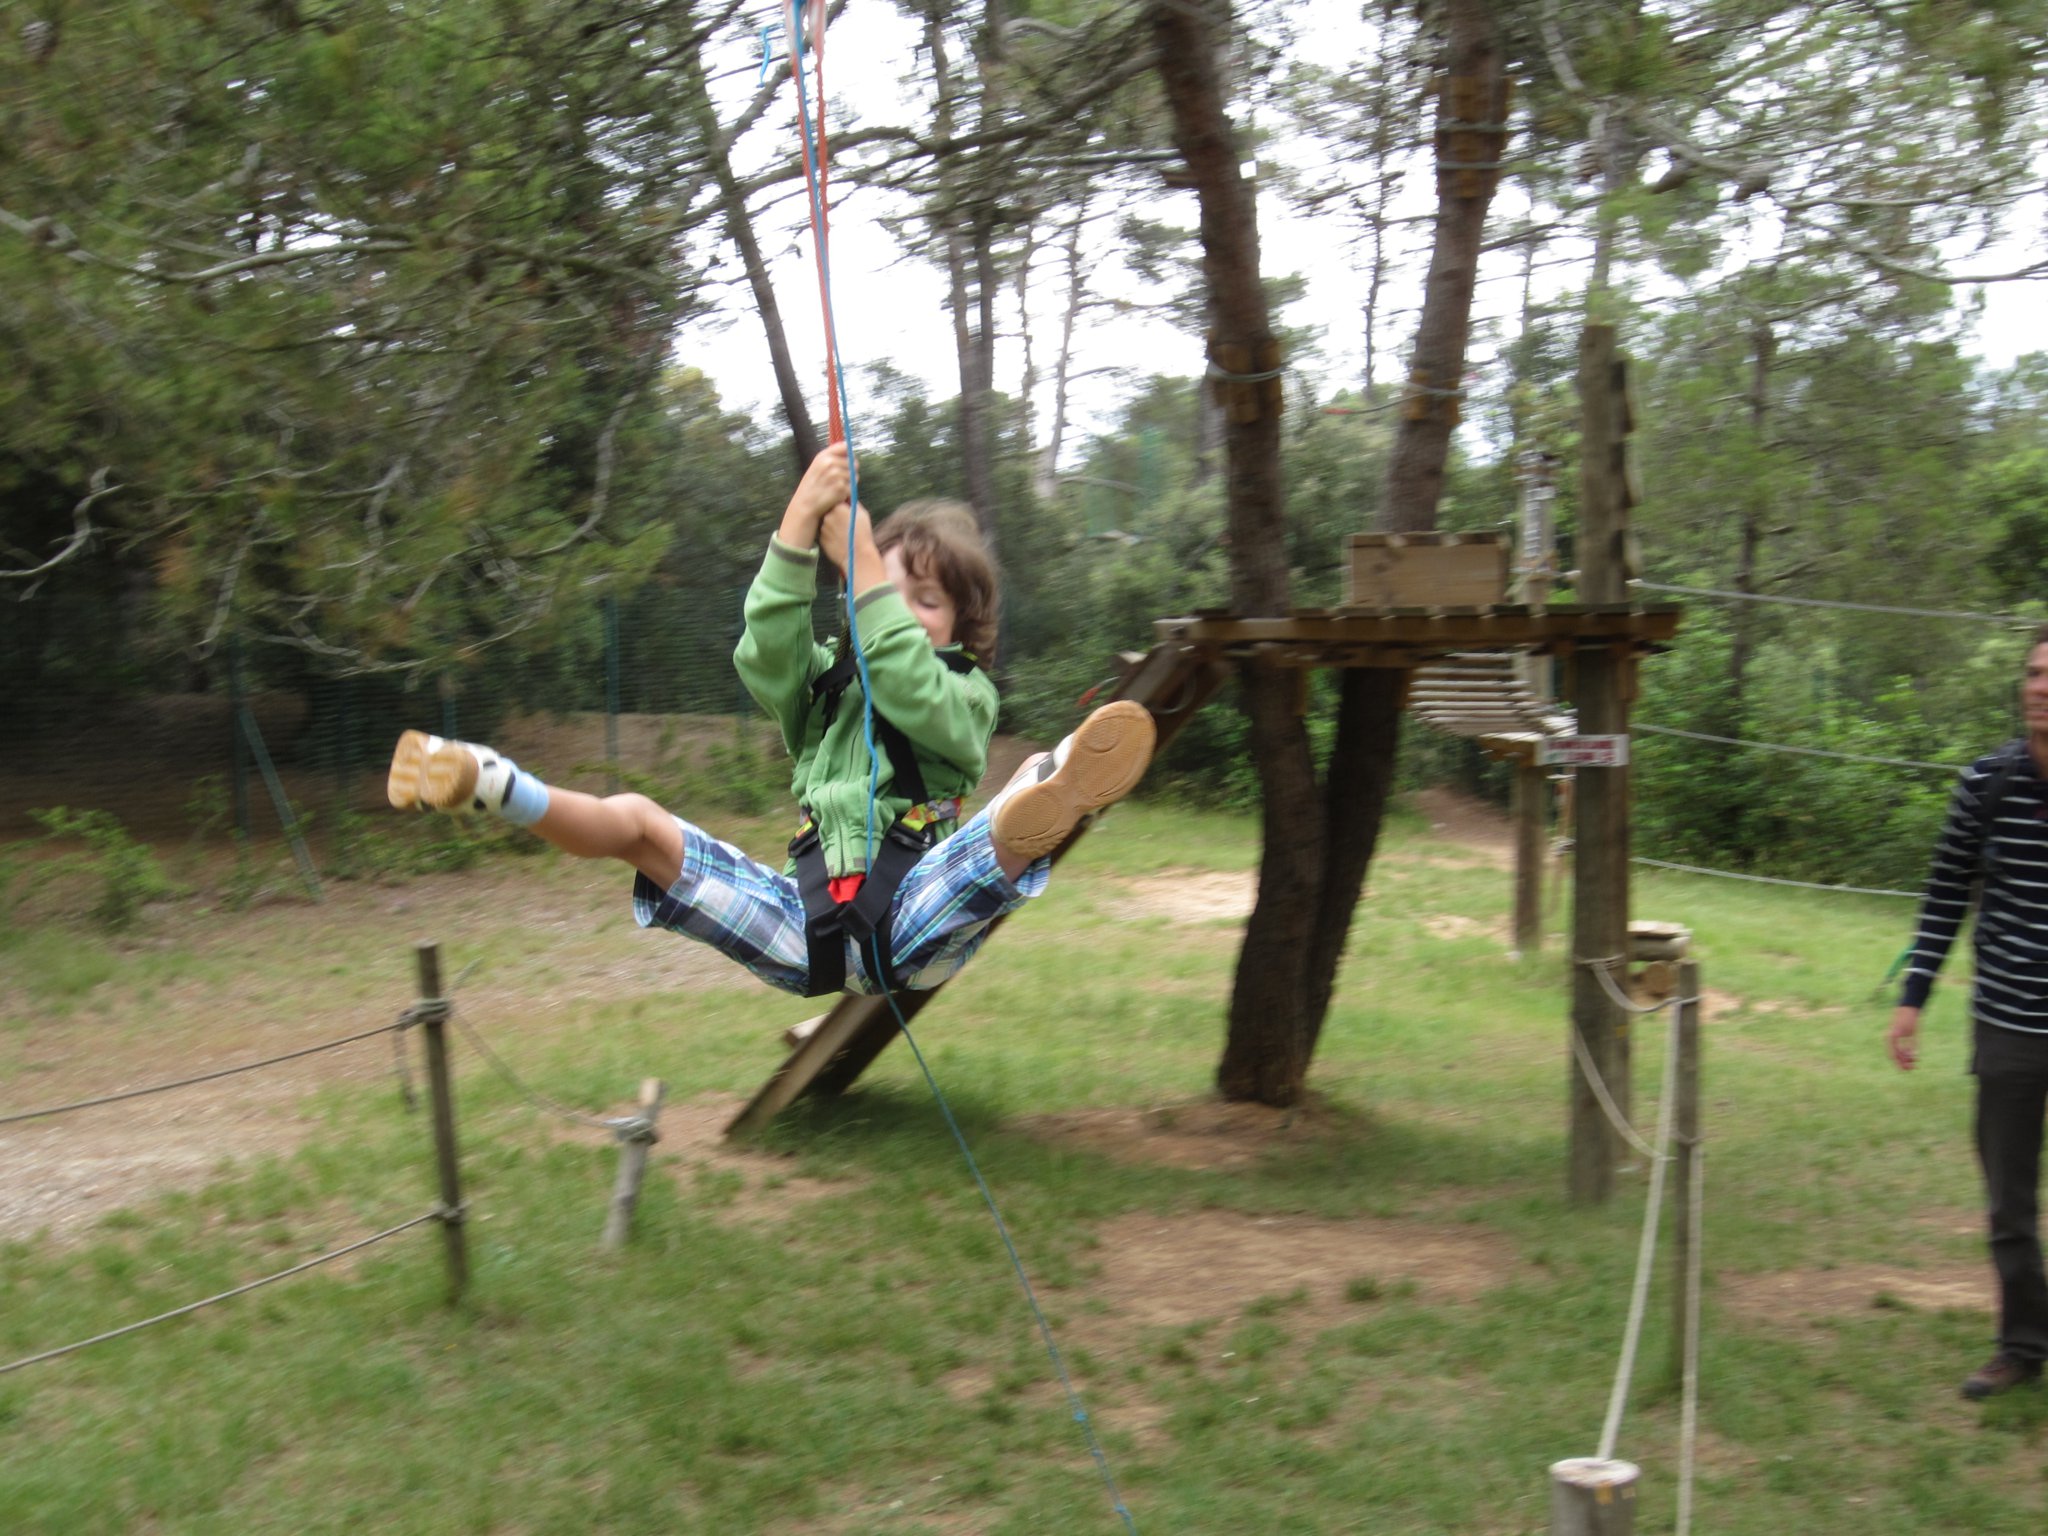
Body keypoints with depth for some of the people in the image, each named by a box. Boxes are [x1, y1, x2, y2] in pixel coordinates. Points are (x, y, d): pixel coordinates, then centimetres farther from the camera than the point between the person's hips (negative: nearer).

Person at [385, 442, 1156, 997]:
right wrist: (799, 522, -13)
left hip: (915, 922, -3)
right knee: (637, 821, -12)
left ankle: (1044, 805, -69)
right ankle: (491, 783, -39)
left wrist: (866, 567, -14)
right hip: (809, 922, 4)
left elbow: (915, 695, -11)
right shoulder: (830, 681, 21)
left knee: (1024, 804, -32)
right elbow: (766, 655, -2)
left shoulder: (966, 694, 13)